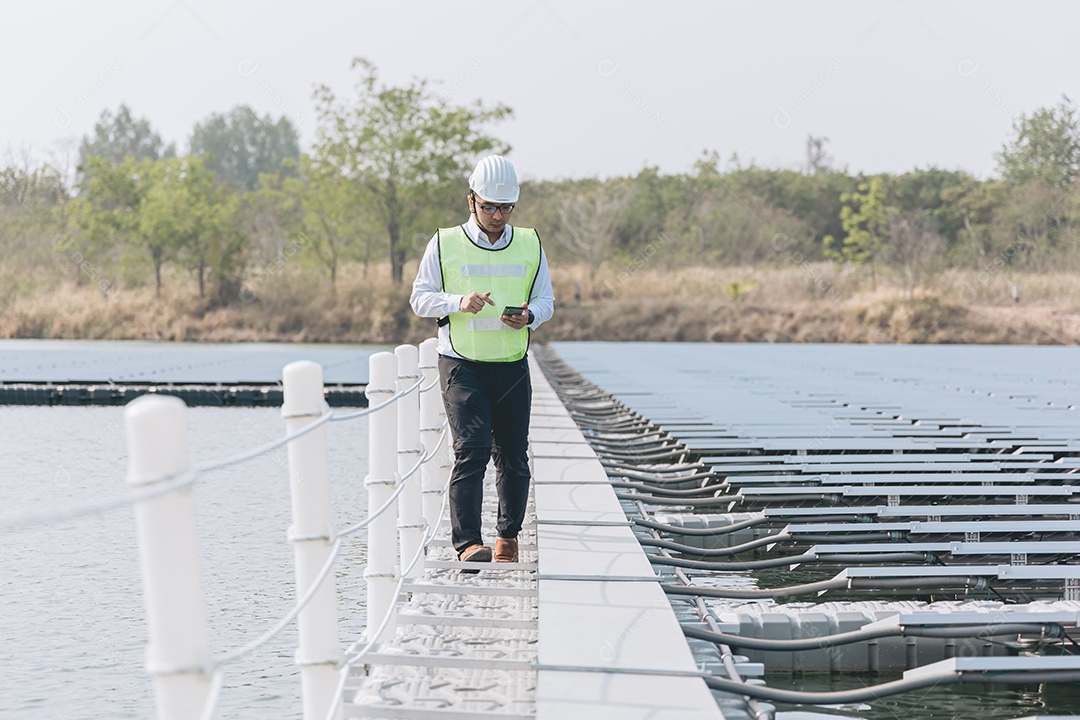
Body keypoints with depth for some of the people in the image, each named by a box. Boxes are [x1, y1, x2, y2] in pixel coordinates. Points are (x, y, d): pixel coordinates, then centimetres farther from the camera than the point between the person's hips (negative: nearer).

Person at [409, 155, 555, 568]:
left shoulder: (530, 245, 9)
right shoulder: (445, 244, 1)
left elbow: (546, 300, 12)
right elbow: (420, 298, 1)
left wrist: (529, 316, -11)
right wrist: (459, 302, -18)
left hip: (512, 367, 3)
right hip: (461, 365, -3)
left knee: (513, 457, 6)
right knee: (472, 449, -17)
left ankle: (508, 537, 26)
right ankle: (467, 543, -20)